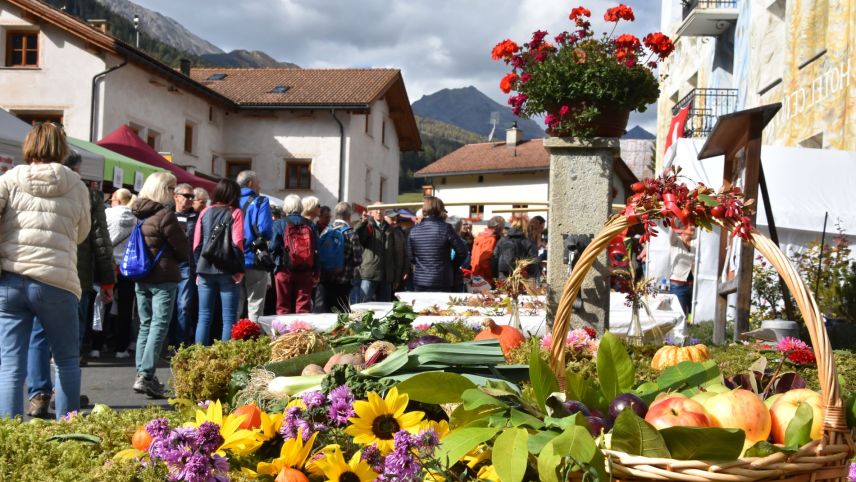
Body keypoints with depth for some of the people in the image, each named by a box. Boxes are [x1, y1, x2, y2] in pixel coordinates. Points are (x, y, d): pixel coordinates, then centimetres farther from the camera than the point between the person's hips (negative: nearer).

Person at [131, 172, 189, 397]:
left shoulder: (140, 214, 9)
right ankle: (146, 376, -12)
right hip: (163, 278, -8)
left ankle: (142, 373, 15)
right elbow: (184, 250, -9)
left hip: (141, 277, 8)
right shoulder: (165, 215, -14)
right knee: (159, 326, -6)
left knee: (145, 325, 14)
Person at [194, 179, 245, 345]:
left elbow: (196, 244, 7)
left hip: (205, 269, 4)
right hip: (227, 271, -4)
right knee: (229, 318, 1)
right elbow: (237, 243, -10)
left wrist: (198, 268, 13)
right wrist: (240, 269, -6)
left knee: (204, 317, 8)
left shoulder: (205, 212, 9)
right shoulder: (235, 213, -2)